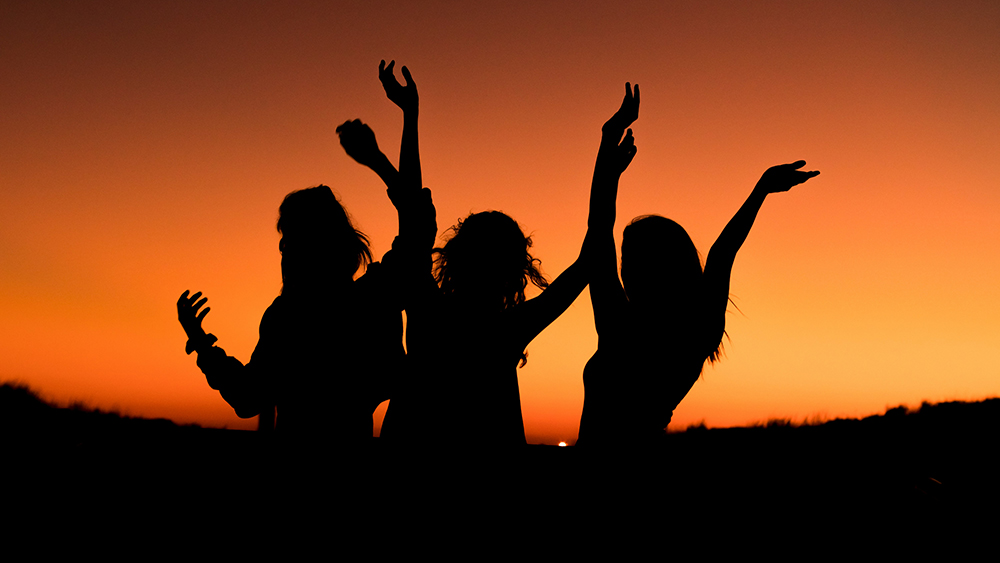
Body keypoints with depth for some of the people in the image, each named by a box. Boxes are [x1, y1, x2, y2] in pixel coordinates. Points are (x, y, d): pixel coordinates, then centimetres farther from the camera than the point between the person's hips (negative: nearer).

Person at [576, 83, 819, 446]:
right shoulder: (700, 334, -3)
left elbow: (599, 228, -15)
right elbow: (722, 252, 10)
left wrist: (610, 141, -10)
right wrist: (762, 188, 18)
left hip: (603, 447, -6)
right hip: (645, 443, 7)